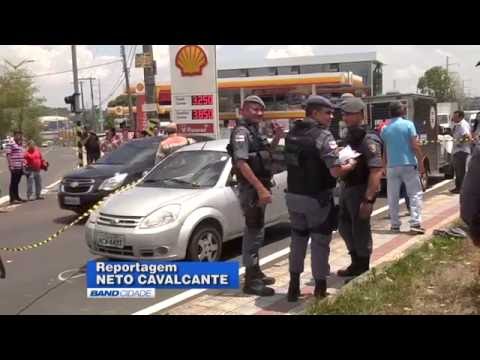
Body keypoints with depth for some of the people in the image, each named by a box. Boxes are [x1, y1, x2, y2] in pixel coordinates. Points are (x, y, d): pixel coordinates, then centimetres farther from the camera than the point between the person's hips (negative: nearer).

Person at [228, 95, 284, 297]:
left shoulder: (255, 131, 14)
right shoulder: (241, 131, -15)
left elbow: (264, 155, 25)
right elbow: (241, 163, -25)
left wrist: (276, 139, 8)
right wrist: (260, 188, -29)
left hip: (259, 187, 10)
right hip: (251, 188, -10)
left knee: (256, 231, 17)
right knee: (253, 233, -7)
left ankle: (255, 273, 29)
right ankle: (251, 281, -3)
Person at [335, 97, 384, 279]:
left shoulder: (369, 139, -19)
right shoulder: (350, 135, 8)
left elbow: (376, 171, -26)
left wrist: (368, 199, -29)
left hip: (360, 189, -9)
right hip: (346, 188, 9)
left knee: (360, 230, 2)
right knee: (344, 226, 18)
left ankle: (362, 270, 17)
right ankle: (356, 264, 35)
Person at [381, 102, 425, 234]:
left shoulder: (385, 129, 6)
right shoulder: (408, 124, -4)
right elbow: (415, 146, -9)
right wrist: (421, 162, -4)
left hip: (392, 166, 3)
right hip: (408, 164, -3)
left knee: (392, 197, 9)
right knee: (415, 194, 3)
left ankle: (395, 225, 12)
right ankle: (415, 223, -5)